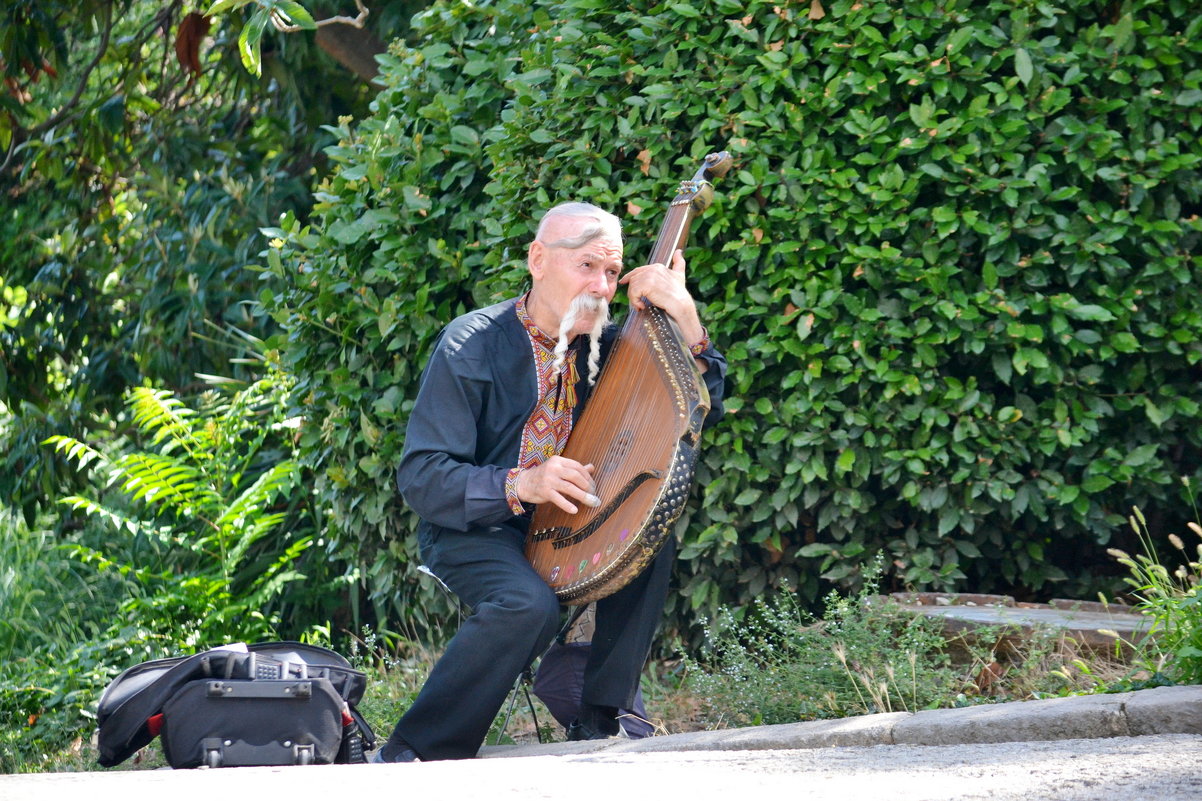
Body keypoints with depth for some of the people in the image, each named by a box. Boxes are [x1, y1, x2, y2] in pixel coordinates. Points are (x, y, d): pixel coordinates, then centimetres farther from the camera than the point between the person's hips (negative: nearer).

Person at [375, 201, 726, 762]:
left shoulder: (602, 346, 2)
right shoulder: (472, 346, -14)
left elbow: (702, 410, -3)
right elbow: (420, 478, -17)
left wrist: (685, 321, -19)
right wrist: (520, 484, -32)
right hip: (474, 531, -6)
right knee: (528, 603, -34)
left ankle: (601, 721, -14)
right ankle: (404, 761, -26)